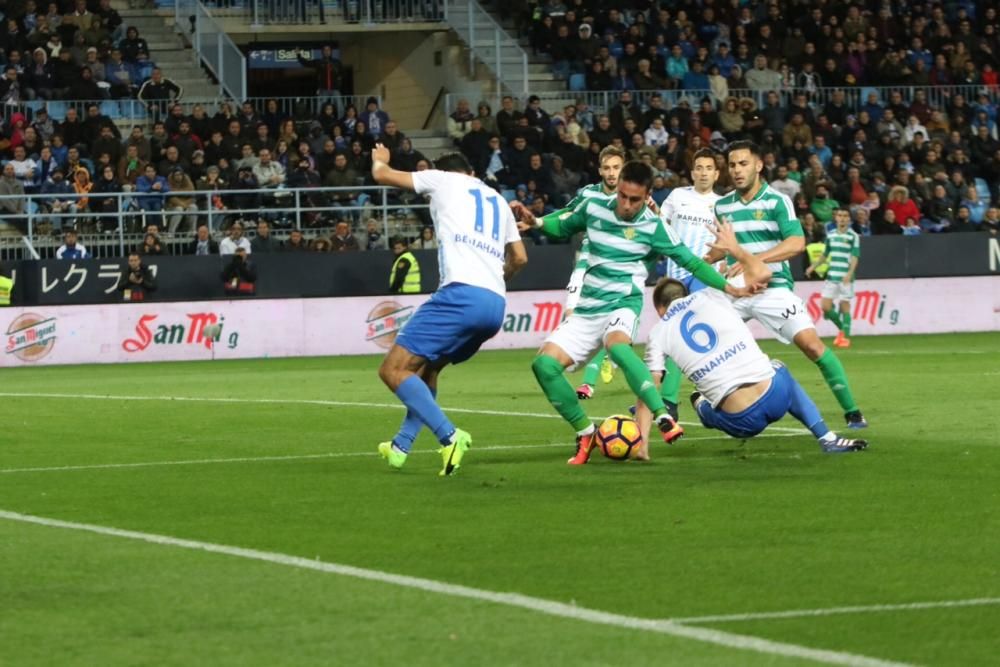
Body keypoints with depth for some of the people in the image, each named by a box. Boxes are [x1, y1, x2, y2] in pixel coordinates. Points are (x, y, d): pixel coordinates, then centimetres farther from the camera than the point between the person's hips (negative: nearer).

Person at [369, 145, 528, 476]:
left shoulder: (443, 179, 13)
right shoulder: (498, 200, 29)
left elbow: (382, 175, 18)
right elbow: (519, 258, 31)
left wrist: (380, 160, 42)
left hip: (462, 294, -8)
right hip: (496, 303, 8)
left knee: (394, 370, -8)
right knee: (426, 368, 28)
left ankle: (450, 436, -24)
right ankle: (401, 446, 27)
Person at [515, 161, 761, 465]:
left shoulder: (653, 227, -6)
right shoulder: (593, 208, 2)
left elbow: (690, 261, 2)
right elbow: (563, 226, 21)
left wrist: (729, 287, -3)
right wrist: (536, 222, 1)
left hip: (622, 303, -4)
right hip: (587, 308, 4)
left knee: (616, 345, -39)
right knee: (544, 364, -13)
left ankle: (664, 418, -41)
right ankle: (585, 434, 3)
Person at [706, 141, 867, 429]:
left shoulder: (777, 201, -8)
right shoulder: (722, 205, 8)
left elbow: (796, 243, -22)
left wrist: (755, 259, -30)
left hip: (773, 288, -5)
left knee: (810, 344, -18)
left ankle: (851, 411, -11)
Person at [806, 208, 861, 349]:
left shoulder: (853, 236, -4)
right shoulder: (830, 235, 12)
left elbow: (855, 257, -12)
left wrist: (850, 273, -25)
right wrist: (814, 266, 20)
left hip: (845, 278, -5)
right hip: (831, 276, 5)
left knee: (844, 306, -3)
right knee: (825, 306, -1)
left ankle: (846, 337, 8)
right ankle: (842, 329, 21)